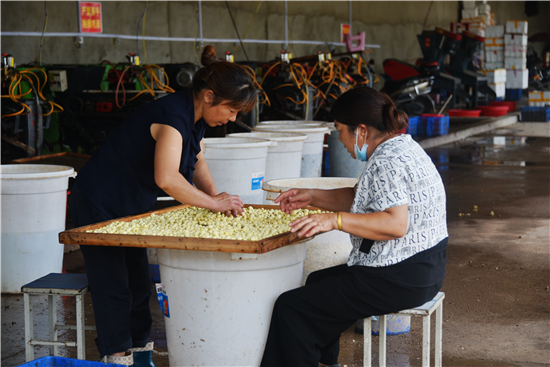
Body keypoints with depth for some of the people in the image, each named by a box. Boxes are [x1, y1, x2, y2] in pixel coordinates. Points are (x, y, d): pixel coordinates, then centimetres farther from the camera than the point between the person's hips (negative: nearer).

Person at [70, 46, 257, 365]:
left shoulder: (196, 115, -2)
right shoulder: (172, 116, -31)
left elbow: (196, 161, 13)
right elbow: (167, 178, -43)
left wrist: (215, 195, -4)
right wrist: (212, 202, -33)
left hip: (132, 206, 9)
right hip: (99, 204, -9)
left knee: (140, 284, 13)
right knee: (114, 288, -4)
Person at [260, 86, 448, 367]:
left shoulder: (387, 162, -20)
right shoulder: (400, 147, 13)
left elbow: (396, 224, -31)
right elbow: (359, 198, 22)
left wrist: (334, 220, -31)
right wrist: (313, 197, 12)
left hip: (398, 280, -11)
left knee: (291, 307, -7)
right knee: (318, 281, 29)